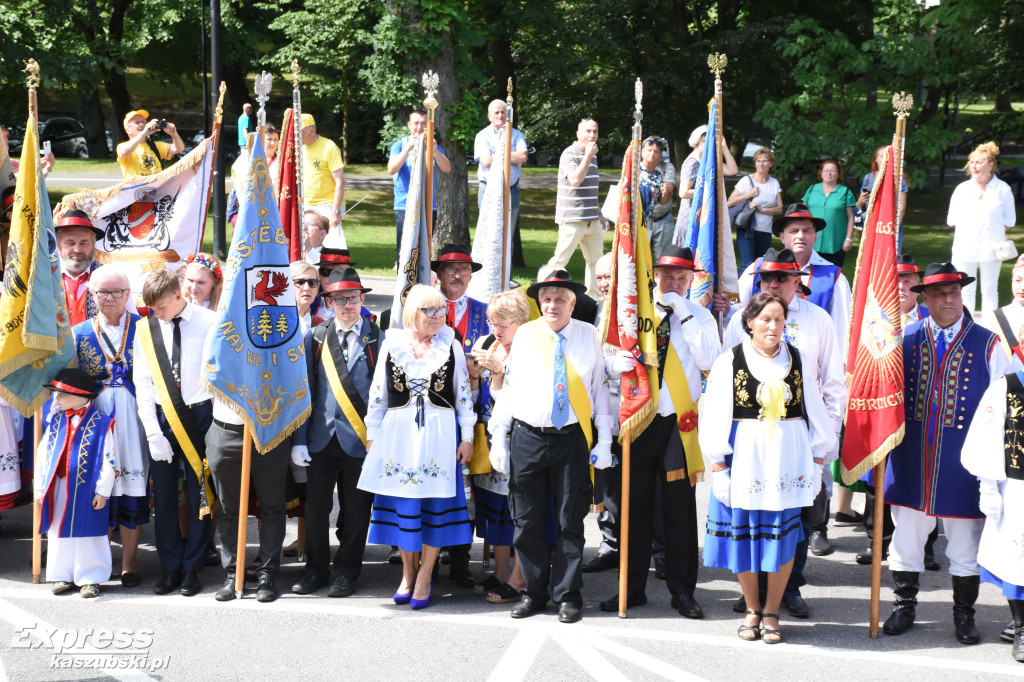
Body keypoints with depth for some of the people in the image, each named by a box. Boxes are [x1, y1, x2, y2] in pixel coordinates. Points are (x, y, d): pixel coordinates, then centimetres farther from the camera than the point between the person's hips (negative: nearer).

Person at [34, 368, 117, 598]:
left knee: (88, 534, 2)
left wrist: (102, 491, -9)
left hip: (87, 491, -5)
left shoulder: (101, 423, -9)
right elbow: (42, 455, 10)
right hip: (58, 491, 5)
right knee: (59, 533, 10)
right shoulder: (56, 422, 7)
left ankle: (90, 579, 12)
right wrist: (40, 488, 7)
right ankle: (63, 576, 22)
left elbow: (108, 460, -8)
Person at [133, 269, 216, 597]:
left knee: (199, 495, 2)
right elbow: (143, 385, 4)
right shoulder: (146, 330, 5)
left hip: (199, 417, -3)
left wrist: (218, 422, -9)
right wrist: (153, 433, -4)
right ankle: (170, 568, 14)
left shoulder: (209, 323, -4)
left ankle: (192, 568, 12)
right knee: (163, 497, 4)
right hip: (161, 419, 3)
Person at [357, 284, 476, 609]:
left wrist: (467, 437, 2)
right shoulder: (392, 344, 5)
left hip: (440, 433, -1)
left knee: (435, 503, -1)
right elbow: (377, 393, 9)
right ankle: (408, 573, 19)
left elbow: (464, 393, 5)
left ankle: (425, 576, 10)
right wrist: (372, 435, 6)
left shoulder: (451, 346, 4)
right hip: (398, 432, 1)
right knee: (402, 504, 5)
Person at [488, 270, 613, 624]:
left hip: (572, 437, -1)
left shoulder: (589, 336, 5)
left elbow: (600, 388, 7)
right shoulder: (525, 335, 6)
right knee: (527, 521, 5)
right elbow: (508, 388, 8)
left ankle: (567, 595, 14)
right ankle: (534, 592, 17)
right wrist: (498, 439, 4)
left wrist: (604, 441, 2)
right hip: (527, 438, 1)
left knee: (570, 520, 3)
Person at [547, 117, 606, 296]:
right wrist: (588, 156, -21)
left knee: (596, 260, 8)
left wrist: (599, 213, 27)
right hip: (572, 219, -8)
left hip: (591, 220, 8)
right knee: (560, 260, -7)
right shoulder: (569, 154, -9)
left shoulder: (592, 155, 17)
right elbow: (575, 180, -26)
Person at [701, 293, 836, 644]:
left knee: (783, 535, 2)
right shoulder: (729, 362, -1)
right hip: (744, 458, -1)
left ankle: (771, 613, 16)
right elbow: (714, 417, -2)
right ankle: (752, 609, 22)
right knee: (743, 533, 5)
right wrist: (718, 464, -6)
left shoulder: (799, 361, 6)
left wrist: (817, 458, 7)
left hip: (787, 459, 1)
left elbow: (815, 412, 10)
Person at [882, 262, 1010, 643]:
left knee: (965, 545, 7)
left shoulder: (987, 344, 0)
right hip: (911, 461, 2)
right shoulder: (904, 339, 4)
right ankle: (904, 605, 25)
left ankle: (964, 614, 22)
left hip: (961, 464, -1)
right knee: (906, 537, 9)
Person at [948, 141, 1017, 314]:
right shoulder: (962, 188, 9)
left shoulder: (1003, 189, 2)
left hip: (990, 248, -2)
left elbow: (1009, 220, 4)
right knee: (965, 291, 3)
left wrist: (992, 233, -6)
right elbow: (953, 219, 11)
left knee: (990, 291, 4)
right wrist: (964, 233, -2)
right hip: (965, 248, 2)